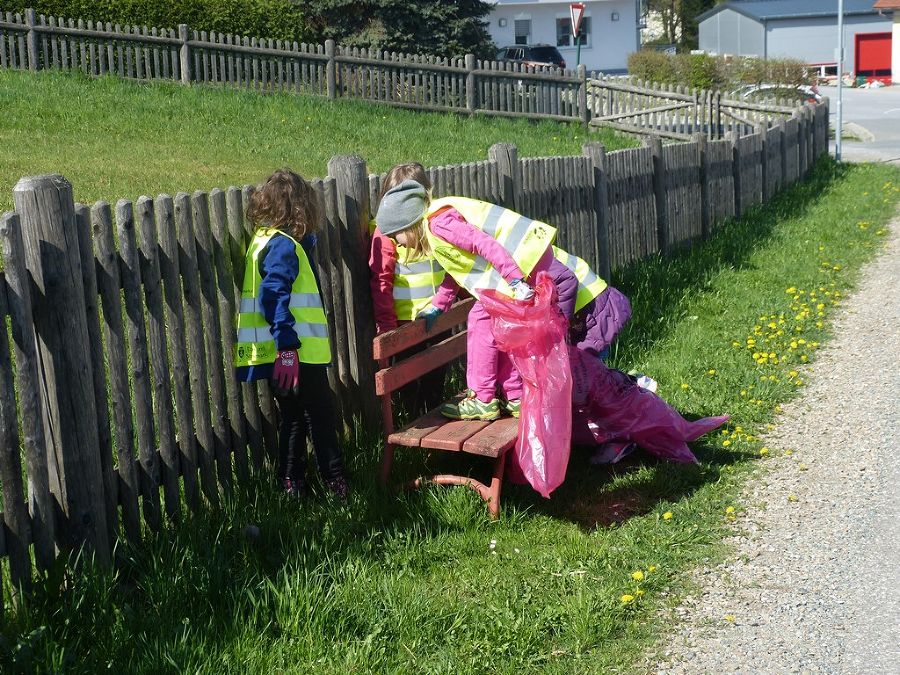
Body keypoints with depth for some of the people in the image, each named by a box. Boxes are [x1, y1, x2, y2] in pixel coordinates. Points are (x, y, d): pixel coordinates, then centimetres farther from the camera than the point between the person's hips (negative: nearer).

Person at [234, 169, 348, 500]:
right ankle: (336, 482, 12)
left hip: (288, 352, 10)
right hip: (297, 353, -10)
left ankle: (292, 484, 22)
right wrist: (287, 344, -26)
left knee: (294, 418, 16)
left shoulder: (265, 239, 14)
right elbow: (274, 297, -24)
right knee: (320, 415, 2)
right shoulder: (283, 245, -16)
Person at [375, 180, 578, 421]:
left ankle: (483, 401, 1)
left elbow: (486, 244, -23)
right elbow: (458, 268, 29)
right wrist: (438, 306, 31)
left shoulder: (439, 223, -14)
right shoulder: (438, 224, 18)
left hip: (524, 264, -10)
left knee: (482, 319, -6)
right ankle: (514, 398, 21)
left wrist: (516, 282, -28)